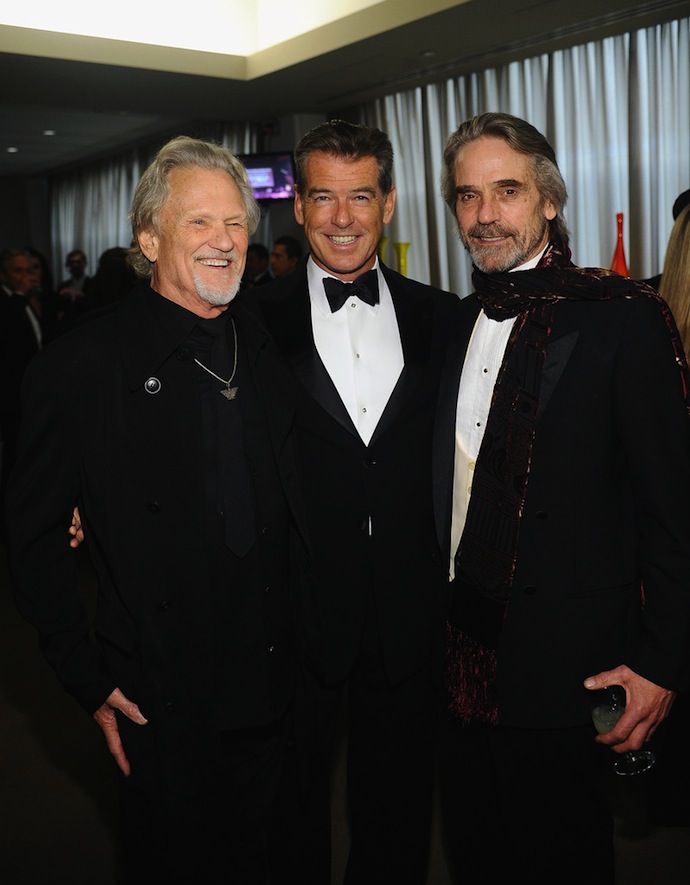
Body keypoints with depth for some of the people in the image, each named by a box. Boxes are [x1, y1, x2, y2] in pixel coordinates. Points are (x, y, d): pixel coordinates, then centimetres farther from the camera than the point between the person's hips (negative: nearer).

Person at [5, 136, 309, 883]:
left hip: (268, 685, 5)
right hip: (159, 702, -5)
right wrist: (89, 680, -10)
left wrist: (303, 636, 5)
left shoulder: (265, 351, 4)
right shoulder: (82, 365, -13)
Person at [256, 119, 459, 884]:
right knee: (292, 810, 18)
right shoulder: (255, 323, -4)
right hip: (296, 614, -2)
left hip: (410, 620, 2)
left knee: (398, 815, 20)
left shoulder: (440, 319, 3)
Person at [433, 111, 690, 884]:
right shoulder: (456, 321, 8)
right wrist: (434, 629, 8)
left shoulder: (621, 316, -11)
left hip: (562, 671, -6)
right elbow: (451, 488, 10)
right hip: (462, 658, 6)